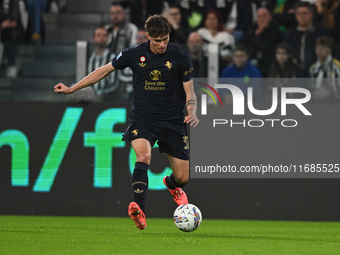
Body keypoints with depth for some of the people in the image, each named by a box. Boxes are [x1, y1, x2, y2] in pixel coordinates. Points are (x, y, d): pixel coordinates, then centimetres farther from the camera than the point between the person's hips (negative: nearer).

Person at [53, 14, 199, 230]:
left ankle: (172, 185, 43)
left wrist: (192, 113, -24)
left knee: (182, 178, 3)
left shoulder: (180, 56, -7)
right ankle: (139, 210, -43)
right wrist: (71, 89, 9)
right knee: (143, 156, -32)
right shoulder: (134, 54, -5)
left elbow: (190, 93, -1)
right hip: (143, 118, -1)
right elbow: (105, 70, 8)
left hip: (172, 121, 1)